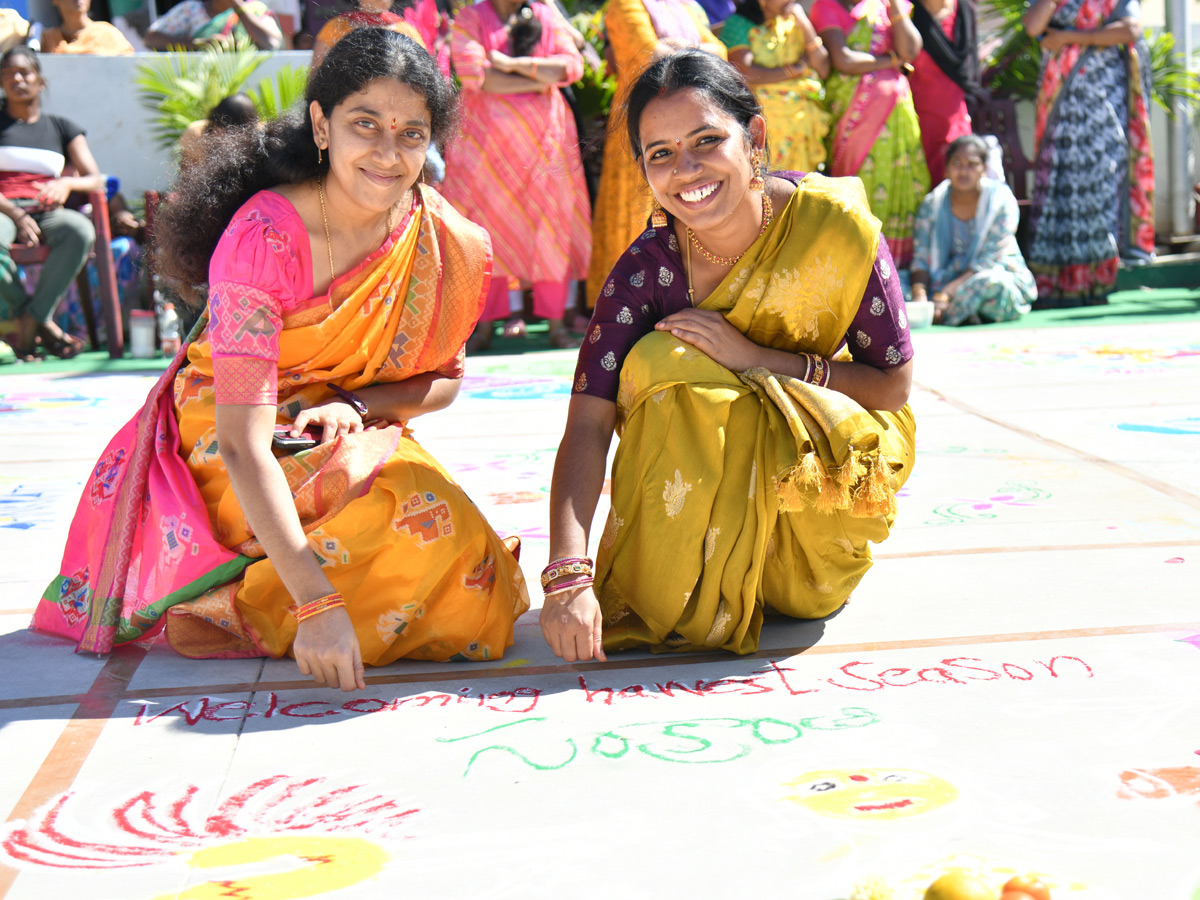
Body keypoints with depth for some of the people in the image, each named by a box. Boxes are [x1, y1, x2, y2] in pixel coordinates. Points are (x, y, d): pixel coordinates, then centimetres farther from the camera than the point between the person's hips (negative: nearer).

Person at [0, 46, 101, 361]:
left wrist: (67, 183, -15)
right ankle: (43, 325, -23)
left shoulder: (62, 128, 20)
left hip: (46, 212, 2)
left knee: (81, 230, -35)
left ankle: (29, 322, -28)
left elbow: (96, 181, 8)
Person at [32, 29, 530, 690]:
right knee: (415, 513, -32)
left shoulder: (444, 240, -11)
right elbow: (244, 444, -31)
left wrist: (354, 405, -16)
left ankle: (238, 609, -5)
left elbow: (444, 377, 6)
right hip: (227, 441, -6)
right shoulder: (261, 238, -26)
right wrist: (315, 601, -39)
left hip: (353, 432, 6)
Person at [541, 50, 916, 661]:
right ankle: (675, 598, -10)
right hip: (701, 473, 2)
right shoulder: (648, 267, -20)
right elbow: (588, 423, -28)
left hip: (828, 448, -2)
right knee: (661, 358, -28)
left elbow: (894, 385, -15)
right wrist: (567, 574, -42)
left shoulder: (835, 224, -22)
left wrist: (754, 358, -28)